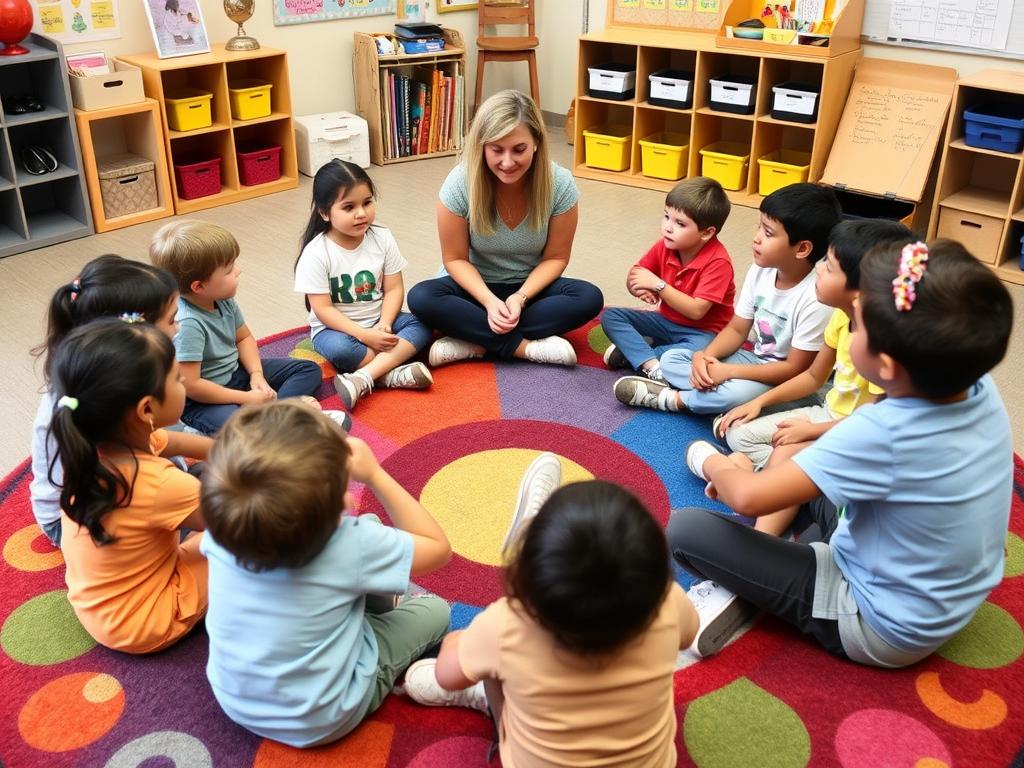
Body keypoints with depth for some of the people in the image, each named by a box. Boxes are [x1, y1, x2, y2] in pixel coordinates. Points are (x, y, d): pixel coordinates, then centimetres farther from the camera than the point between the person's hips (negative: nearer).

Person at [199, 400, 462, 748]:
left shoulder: (220, 529, -22)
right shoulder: (352, 547, -33)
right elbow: (438, 546, -13)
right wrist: (374, 474, -16)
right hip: (318, 721, -4)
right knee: (435, 610, 13)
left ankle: (380, 602, 33)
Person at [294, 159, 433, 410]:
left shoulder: (382, 239, -7)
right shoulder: (316, 254, -18)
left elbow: (394, 289, -5)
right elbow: (323, 309, -18)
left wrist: (383, 326, -22)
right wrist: (365, 336, -25)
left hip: (378, 321, 4)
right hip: (335, 326, -4)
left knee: (420, 327, -22)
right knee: (338, 348, -37)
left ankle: (363, 379, -35)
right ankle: (392, 374, -25)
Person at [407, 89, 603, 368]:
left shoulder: (560, 184, -20)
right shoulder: (460, 183, -21)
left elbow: (556, 258, -9)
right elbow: (455, 259, -11)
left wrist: (520, 297, -24)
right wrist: (489, 301, -27)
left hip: (532, 287, 1)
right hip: (478, 287, 0)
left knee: (589, 298, -28)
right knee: (421, 298, -30)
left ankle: (475, 342, -27)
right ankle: (526, 346, -28)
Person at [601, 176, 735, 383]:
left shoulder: (718, 262, -23)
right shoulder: (665, 246, -6)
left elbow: (696, 310, -28)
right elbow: (634, 278, 4)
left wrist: (658, 285, -27)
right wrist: (641, 289, -21)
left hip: (702, 330, -6)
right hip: (666, 321, 6)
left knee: (697, 351, -41)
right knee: (610, 316, -12)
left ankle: (631, 353, -25)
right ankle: (652, 367, -30)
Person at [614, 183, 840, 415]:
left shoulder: (816, 299, -27)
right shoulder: (760, 271, -6)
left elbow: (795, 369, -23)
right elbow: (737, 329, 3)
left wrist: (728, 371, -25)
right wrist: (706, 356, -18)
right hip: (756, 362, 7)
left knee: (739, 393, -38)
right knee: (671, 359, 0)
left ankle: (672, 398, -12)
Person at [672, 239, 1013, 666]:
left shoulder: (883, 432, -34)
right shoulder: (982, 391, -13)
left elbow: (747, 498, -27)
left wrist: (716, 466, -6)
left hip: (883, 630, -8)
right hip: (950, 608, 8)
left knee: (684, 529, -15)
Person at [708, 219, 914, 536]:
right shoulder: (843, 316, -6)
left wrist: (810, 431, -16)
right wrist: (760, 401, 1)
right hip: (829, 415, 9)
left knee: (786, 453, -32)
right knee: (740, 434, -1)